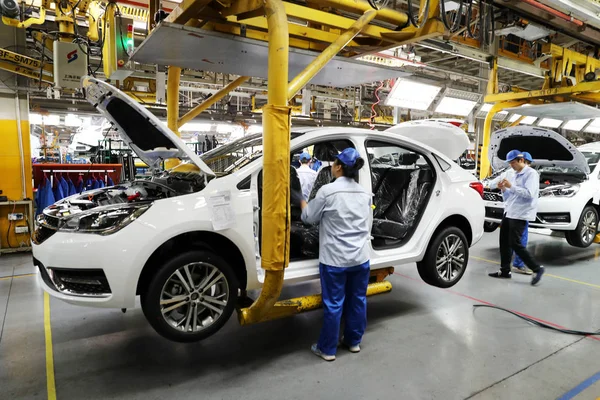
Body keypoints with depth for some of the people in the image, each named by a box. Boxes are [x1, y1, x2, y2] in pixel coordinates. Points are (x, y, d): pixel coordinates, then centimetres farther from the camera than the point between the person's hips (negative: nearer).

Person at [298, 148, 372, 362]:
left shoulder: (327, 191, -14)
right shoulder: (365, 193, 4)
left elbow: (309, 217, -2)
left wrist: (302, 202, 17)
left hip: (335, 259, -5)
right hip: (361, 257, 5)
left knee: (333, 304, 5)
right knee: (357, 300, 17)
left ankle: (327, 348, 19)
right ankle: (354, 341, 34)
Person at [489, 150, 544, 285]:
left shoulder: (531, 173, -9)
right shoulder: (515, 175, 18)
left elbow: (529, 193, -22)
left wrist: (511, 186, -23)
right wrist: (503, 189, 2)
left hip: (520, 214, -9)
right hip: (508, 212, 9)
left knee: (515, 244, -9)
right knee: (504, 242, 9)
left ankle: (537, 269, 5)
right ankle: (505, 270, 17)